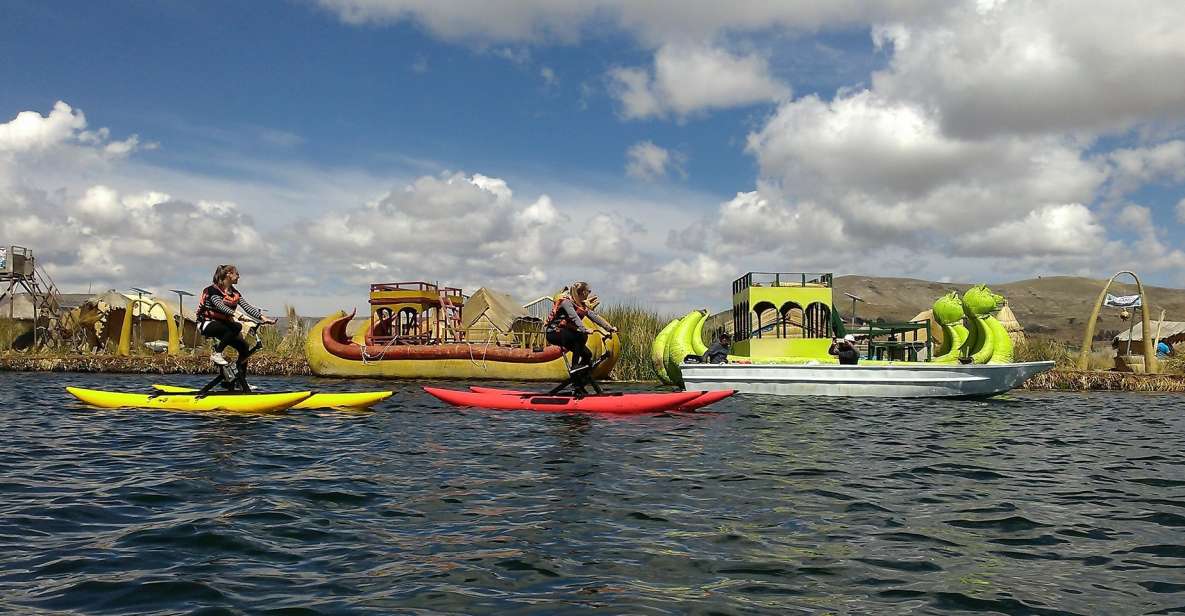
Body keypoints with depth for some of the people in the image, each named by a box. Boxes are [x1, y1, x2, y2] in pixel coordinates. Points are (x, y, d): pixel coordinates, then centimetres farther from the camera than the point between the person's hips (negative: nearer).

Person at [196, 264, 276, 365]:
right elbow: (219, 305, -31)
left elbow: (247, 307, -4)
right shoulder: (213, 289, -13)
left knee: (243, 346, -13)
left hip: (223, 324, 7)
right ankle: (216, 354, -23)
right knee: (237, 327, -32)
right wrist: (234, 314, -49)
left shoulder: (235, 293, 7)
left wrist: (263, 318, -19)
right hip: (208, 324, -7)